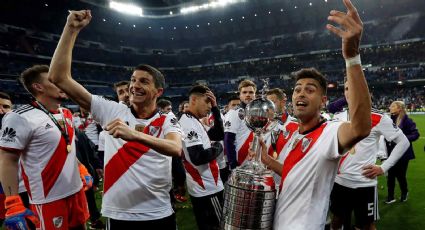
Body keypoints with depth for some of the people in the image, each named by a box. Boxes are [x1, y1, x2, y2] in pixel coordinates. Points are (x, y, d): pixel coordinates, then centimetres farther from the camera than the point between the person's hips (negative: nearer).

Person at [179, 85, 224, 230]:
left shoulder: (192, 122, 11)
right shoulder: (189, 123, -20)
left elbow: (219, 135, 13)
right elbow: (198, 157, -29)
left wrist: (215, 108, 6)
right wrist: (217, 147, -12)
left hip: (202, 188, 10)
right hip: (207, 189, -10)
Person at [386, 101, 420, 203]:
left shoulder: (407, 120, -13)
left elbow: (415, 134, -15)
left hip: (402, 153, -4)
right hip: (391, 152, 4)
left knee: (400, 175, 8)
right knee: (391, 174, 7)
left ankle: (404, 193, 35)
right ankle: (391, 196, 18)